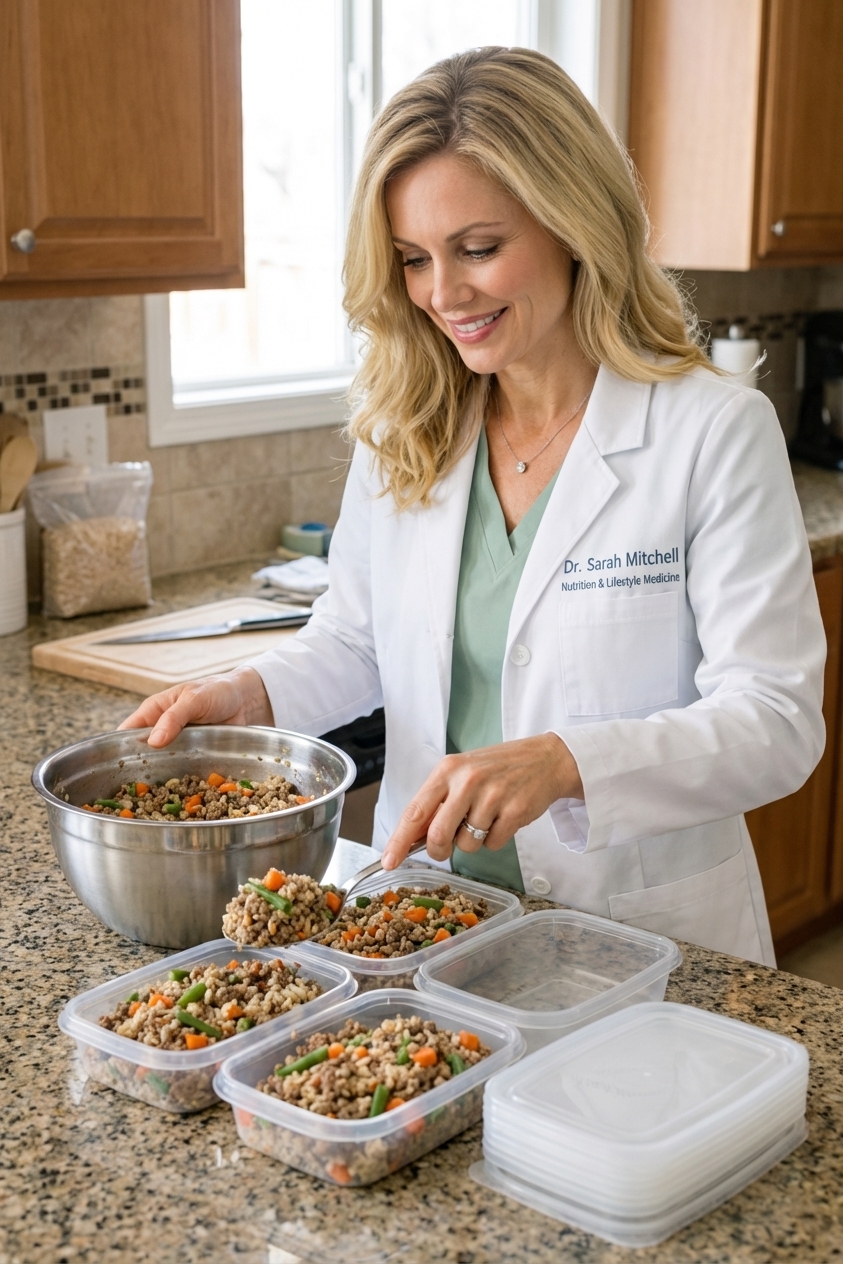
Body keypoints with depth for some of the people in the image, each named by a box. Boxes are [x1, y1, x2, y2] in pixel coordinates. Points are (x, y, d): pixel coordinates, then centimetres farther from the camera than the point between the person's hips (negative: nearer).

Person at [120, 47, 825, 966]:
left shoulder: (717, 433, -14)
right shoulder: (400, 428, 1)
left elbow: (776, 723, -17)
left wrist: (562, 764, -32)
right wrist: (254, 694, -9)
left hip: (642, 938, -4)